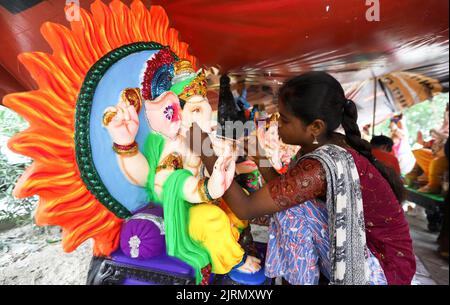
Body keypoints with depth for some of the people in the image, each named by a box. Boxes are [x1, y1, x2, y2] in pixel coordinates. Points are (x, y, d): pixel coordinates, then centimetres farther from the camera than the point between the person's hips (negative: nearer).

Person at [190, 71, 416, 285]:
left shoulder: (320, 167, -31)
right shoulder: (326, 146, -5)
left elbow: (246, 209, -26)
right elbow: (282, 190, 0)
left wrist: (206, 153, -20)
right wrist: (257, 155, -7)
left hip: (387, 268, -8)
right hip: (366, 246, 8)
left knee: (290, 208, -21)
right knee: (284, 201, 1)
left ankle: (298, 279, 2)